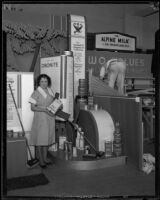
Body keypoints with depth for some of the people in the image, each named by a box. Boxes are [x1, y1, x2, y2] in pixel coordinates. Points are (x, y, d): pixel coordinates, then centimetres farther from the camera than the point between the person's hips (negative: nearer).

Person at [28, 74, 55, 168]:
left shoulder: (50, 91, 10)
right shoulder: (36, 93, -9)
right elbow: (33, 107, -12)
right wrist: (44, 109, -22)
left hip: (50, 118, 6)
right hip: (40, 118, -6)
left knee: (47, 139, 13)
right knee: (40, 139, 0)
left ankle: (45, 158, 27)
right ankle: (41, 160, 13)